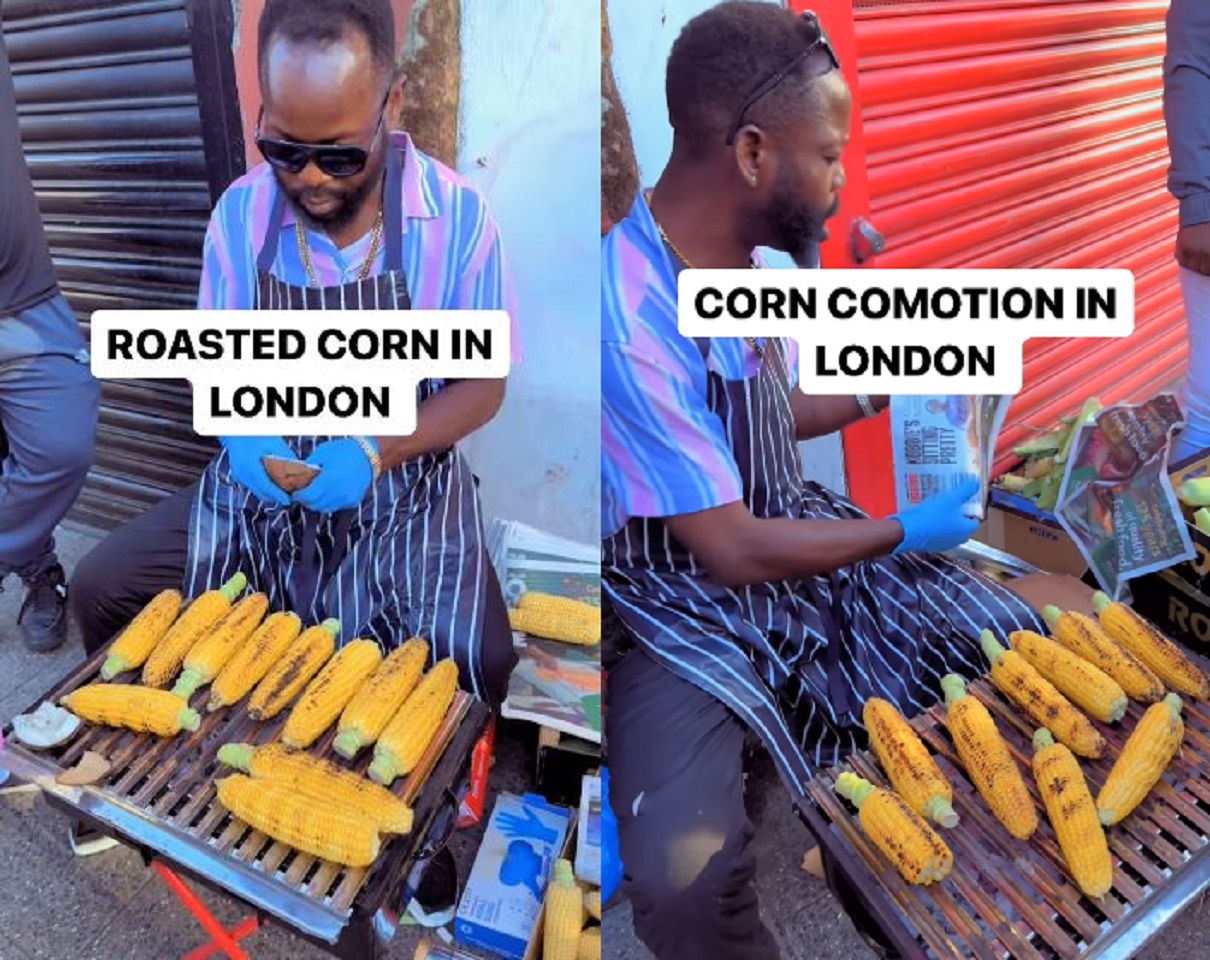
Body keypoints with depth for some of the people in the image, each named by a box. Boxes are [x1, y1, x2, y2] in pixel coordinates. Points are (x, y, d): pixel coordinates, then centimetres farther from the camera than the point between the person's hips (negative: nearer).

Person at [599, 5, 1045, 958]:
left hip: (794, 530, 8)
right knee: (684, 877, -28)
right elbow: (731, 552, -21)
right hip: (683, 600, -7)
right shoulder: (628, 322, -28)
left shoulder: (755, 252, -2)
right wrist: (906, 532, -10)